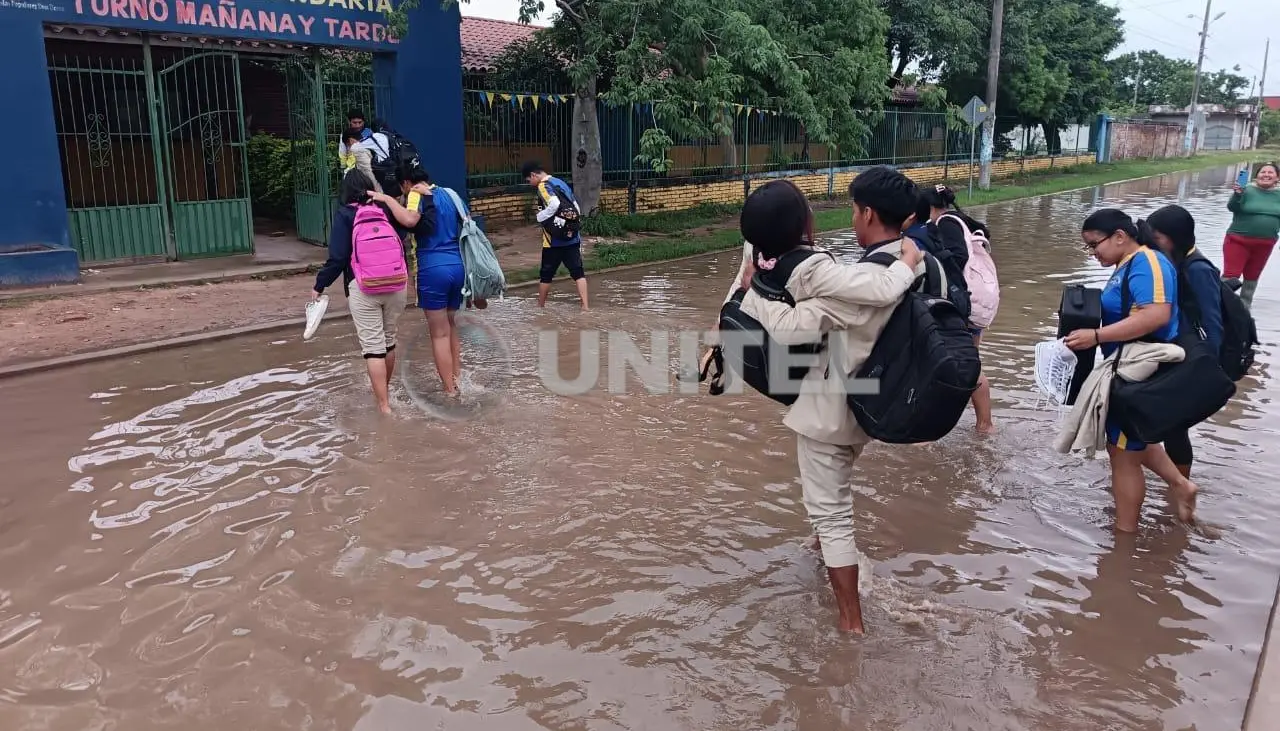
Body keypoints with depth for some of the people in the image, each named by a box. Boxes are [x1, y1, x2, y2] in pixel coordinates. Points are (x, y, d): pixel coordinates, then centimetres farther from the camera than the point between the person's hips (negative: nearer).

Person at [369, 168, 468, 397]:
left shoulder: (417, 194, -4)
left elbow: (409, 219, -23)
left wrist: (387, 198, -12)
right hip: (458, 266, 6)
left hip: (433, 269, -6)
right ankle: (458, 379, 26)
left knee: (439, 333, 1)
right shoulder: (449, 195, 17)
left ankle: (450, 391, 3)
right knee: (452, 326, 20)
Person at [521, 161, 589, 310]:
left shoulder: (543, 186, -8)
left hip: (555, 240, -6)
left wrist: (540, 217, -14)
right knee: (578, 272, 2)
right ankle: (585, 306, -8)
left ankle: (540, 306, 22)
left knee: (546, 274, 9)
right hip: (573, 237, 6)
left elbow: (554, 204, -27)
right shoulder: (561, 183, 15)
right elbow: (577, 208, 15)